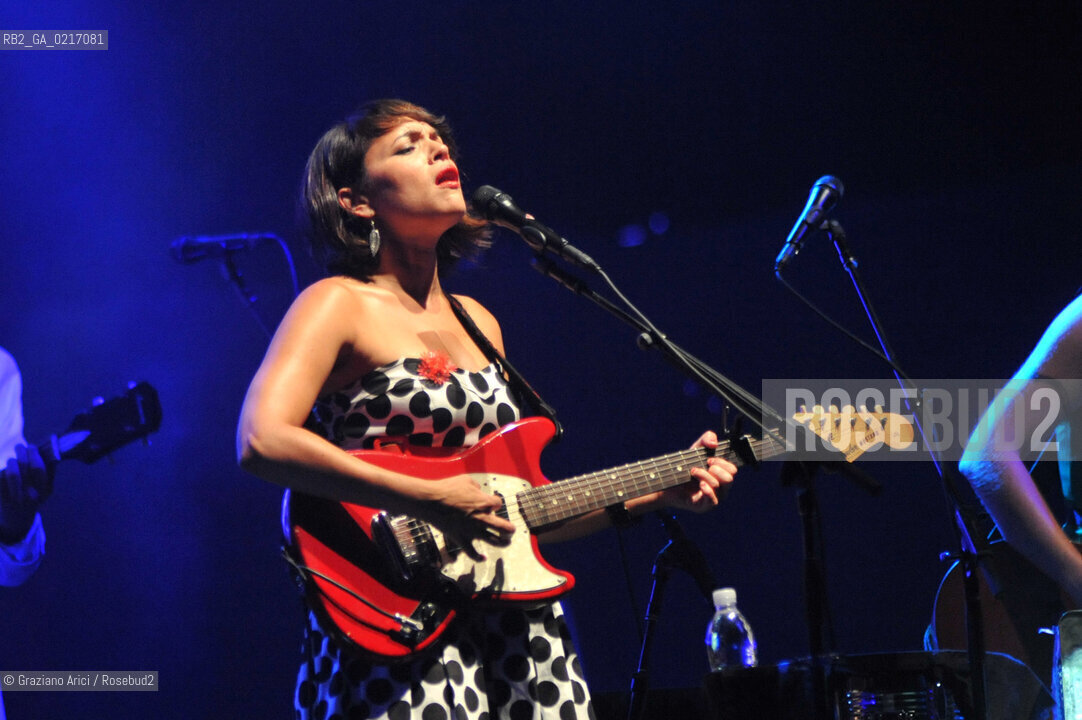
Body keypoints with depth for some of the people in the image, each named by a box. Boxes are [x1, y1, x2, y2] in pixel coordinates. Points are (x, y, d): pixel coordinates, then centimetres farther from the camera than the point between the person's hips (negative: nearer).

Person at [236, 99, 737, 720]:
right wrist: (431, 500, -21)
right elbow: (262, 441, -20)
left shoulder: (477, 322, 18)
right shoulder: (340, 305, -3)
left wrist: (657, 494, 15)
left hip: (515, 634, 6)